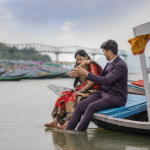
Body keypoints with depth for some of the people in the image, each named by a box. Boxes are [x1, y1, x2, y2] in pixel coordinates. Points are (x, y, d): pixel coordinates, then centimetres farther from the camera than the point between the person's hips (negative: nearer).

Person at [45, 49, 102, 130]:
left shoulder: (91, 64, -1)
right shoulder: (82, 67, 23)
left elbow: (94, 80, -14)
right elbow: (72, 75, 3)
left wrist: (82, 89, -15)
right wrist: (81, 65, -8)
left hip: (91, 90, -8)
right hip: (81, 89, 8)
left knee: (73, 99, -30)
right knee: (63, 98, -10)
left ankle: (68, 124, -39)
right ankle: (56, 120, -21)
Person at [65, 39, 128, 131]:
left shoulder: (120, 65, -19)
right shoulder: (110, 63, 11)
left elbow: (106, 81, -27)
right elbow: (101, 78, 18)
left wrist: (86, 73, -24)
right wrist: (81, 74, 7)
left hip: (116, 98, -9)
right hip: (104, 93, 9)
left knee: (92, 107, -29)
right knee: (81, 105, -7)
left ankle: (79, 133, -18)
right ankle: (68, 130, -5)